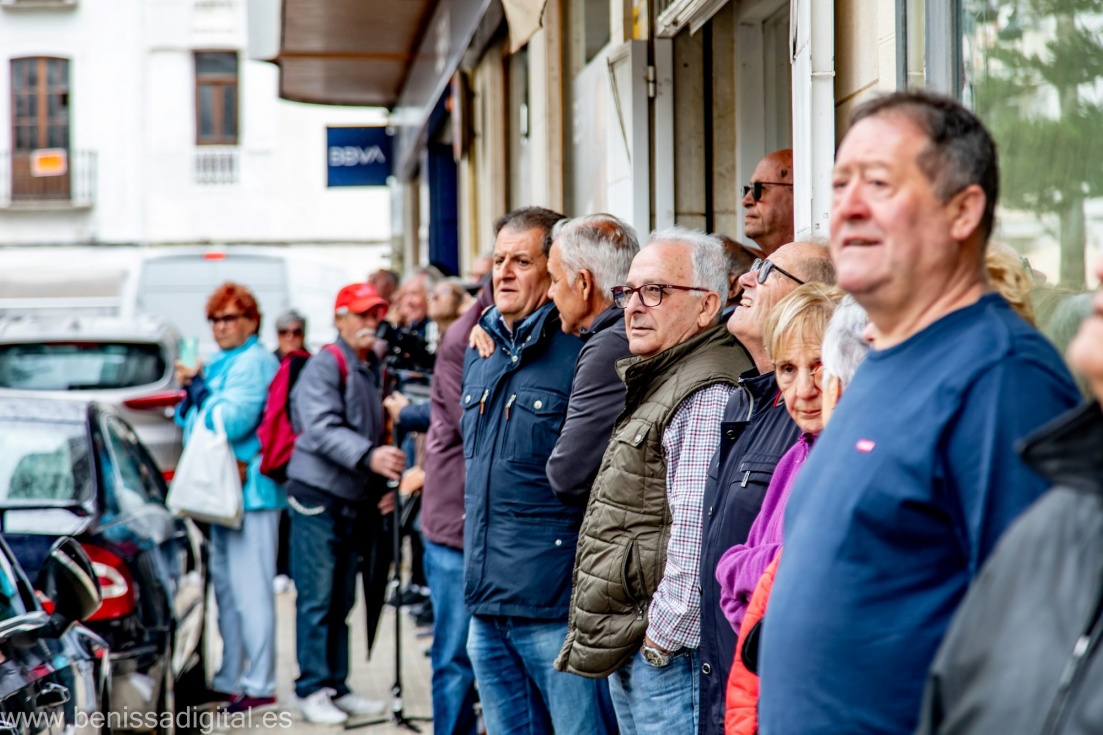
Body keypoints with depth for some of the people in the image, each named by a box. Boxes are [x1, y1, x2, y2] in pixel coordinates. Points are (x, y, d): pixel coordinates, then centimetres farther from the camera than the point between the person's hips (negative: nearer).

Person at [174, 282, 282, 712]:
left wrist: (197, 387, -12)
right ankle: (231, 678, 23)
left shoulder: (254, 363, -11)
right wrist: (190, 390, 2)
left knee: (249, 588, -9)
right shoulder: (219, 363, 18)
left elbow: (231, 422, -21)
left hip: (250, 491, -10)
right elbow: (189, 421, 21)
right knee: (226, 585, 14)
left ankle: (260, 685, -6)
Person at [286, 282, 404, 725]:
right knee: (317, 600, -6)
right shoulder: (325, 366, -9)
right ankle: (312, 689, -2)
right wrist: (369, 456, -35)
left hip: (354, 501, 8)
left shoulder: (369, 373, 17)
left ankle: (336, 687, 17)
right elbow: (322, 428, -23)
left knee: (342, 601, 11)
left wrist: (383, 485, 13)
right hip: (317, 494, -8)